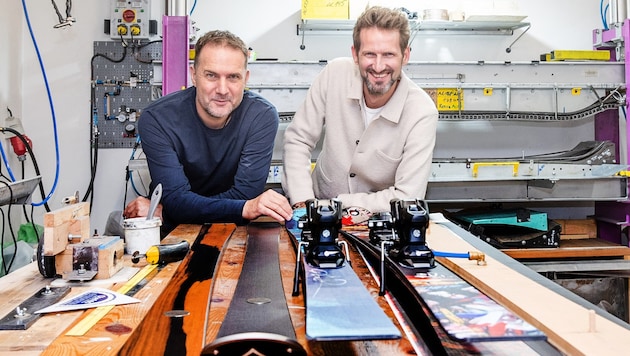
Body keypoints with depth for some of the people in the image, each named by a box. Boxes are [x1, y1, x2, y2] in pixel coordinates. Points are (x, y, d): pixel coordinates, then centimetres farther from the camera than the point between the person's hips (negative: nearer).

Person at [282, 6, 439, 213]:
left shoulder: (422, 113, -19)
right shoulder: (335, 74, -13)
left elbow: (407, 199, -20)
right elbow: (297, 140, -5)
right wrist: (303, 203, -17)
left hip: (380, 221, -2)